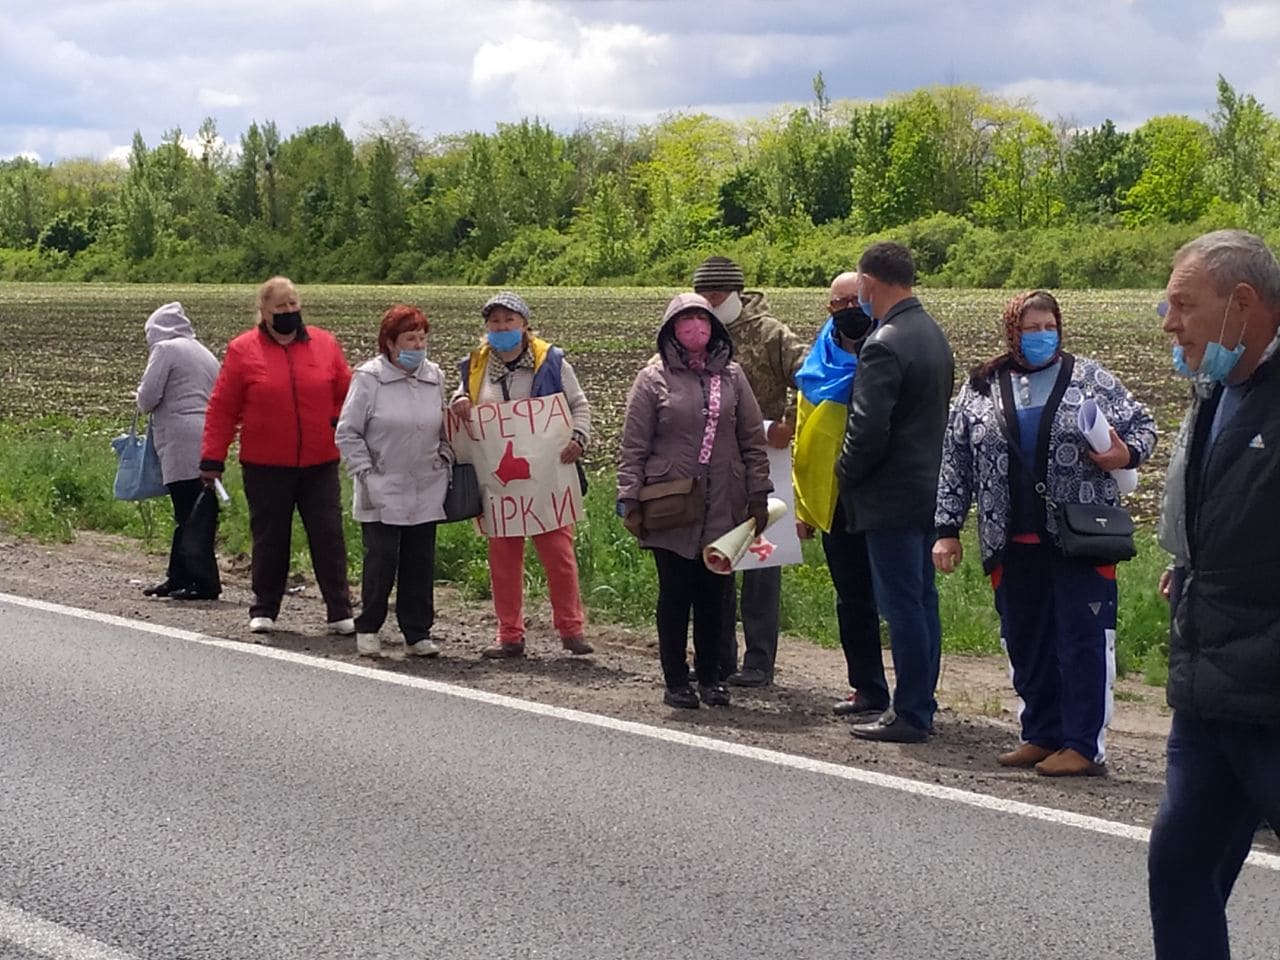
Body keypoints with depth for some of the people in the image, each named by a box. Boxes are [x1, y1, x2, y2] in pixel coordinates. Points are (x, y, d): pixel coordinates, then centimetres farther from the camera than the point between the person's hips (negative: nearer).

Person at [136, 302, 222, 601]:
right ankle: (178, 578, 21)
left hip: (182, 445, -9)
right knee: (200, 515, 12)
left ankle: (205, 582, -8)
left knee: (190, 516, -7)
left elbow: (148, 397, -8)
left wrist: (145, 404, 14)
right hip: (209, 445, 9)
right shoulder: (205, 354, 23)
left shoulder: (166, 350, -2)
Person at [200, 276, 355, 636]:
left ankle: (340, 612, 7)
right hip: (265, 467, -1)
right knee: (269, 539, 8)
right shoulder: (242, 350, 0)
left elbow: (346, 394, 15)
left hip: (319, 464, 1)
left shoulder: (325, 345, 6)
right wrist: (212, 459, -2)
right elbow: (222, 409, 1)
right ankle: (264, 610, 20)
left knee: (329, 537, 1)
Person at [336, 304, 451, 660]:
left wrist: (445, 459, 9)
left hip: (426, 492, 4)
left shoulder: (434, 376, 8)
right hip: (382, 493, -4)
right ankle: (368, 628, 12)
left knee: (420, 563, 5)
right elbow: (347, 433, -3)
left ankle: (418, 633, 14)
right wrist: (365, 472, -9)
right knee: (381, 560, -5)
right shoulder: (368, 378, -6)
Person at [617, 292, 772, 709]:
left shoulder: (731, 376, 8)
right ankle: (676, 681, 13)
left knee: (716, 593, 7)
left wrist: (758, 496, 7)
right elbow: (633, 446, -1)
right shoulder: (653, 378, 0)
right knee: (675, 593, 3)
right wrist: (630, 502, -5)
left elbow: (753, 440, 10)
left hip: (723, 508, 3)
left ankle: (711, 677, 19)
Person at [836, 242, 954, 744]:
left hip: (890, 496, -9)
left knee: (902, 604, -4)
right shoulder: (934, 335, 11)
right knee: (922, 599, 14)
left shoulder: (884, 345, -19)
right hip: (929, 489, 9)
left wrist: (845, 475, -5)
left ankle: (910, 715, 1)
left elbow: (868, 430, -23)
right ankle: (921, 703, 21)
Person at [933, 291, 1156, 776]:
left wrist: (1125, 454, -14)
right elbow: (956, 460, 10)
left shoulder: (1091, 379, 3)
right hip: (1014, 542, 3)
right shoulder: (982, 387, 8)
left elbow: (1141, 425, 9)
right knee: (1025, 644, 10)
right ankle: (1041, 736, 22)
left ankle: (1084, 746, 2)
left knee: (1084, 641, -3)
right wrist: (947, 529, 5)